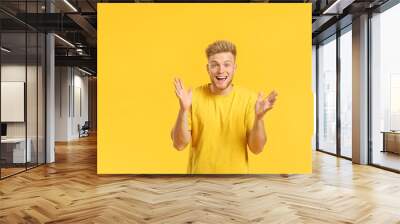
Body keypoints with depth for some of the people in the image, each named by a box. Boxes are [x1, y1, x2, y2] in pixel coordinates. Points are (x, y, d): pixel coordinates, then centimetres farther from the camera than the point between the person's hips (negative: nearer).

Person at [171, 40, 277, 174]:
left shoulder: (249, 98, -10)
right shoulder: (194, 97, -10)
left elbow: (256, 148, -10)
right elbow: (179, 144, -12)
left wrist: (259, 118, -26)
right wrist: (183, 110, -25)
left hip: (236, 173, 1)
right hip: (200, 171, 0)